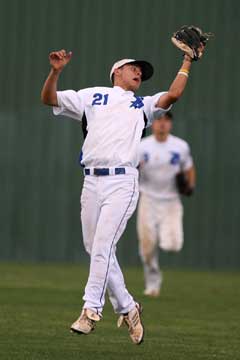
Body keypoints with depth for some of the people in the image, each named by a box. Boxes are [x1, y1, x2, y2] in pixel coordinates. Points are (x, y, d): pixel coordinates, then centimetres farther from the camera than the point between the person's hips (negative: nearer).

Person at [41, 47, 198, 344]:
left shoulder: (143, 105, 19)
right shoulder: (90, 96, 19)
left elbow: (173, 95, 2)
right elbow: (48, 98, 13)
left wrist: (187, 62, 4)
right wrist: (56, 71, -4)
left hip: (122, 182, -2)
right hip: (91, 182, 2)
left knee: (103, 244, -16)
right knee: (95, 249, 3)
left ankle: (91, 309, -16)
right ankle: (126, 308, 16)